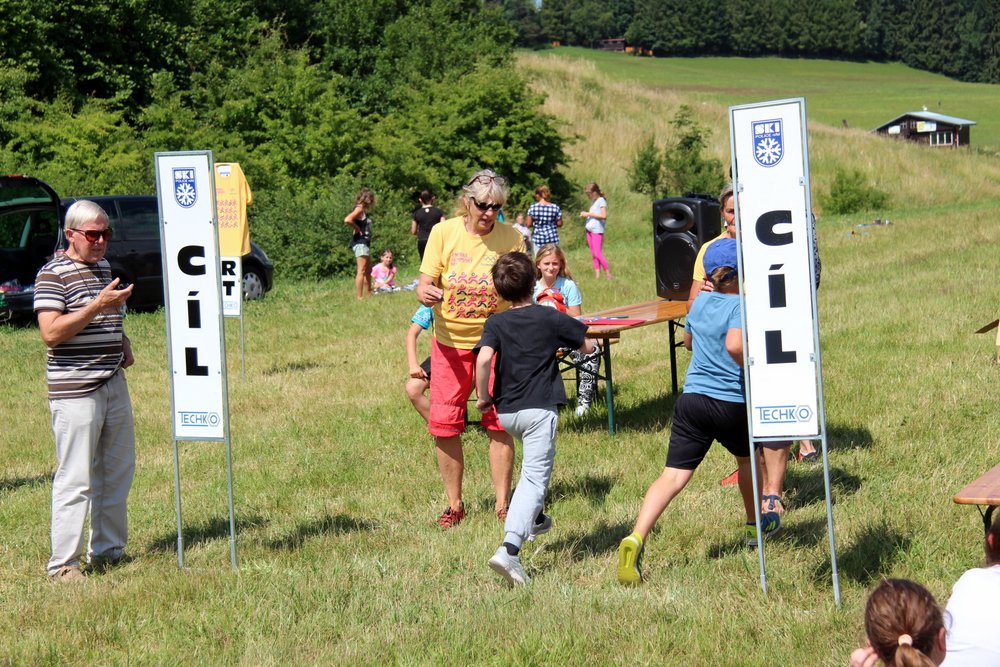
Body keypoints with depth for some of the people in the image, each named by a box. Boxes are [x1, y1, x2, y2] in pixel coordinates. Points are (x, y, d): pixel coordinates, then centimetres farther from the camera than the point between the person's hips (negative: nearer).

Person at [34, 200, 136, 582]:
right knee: (75, 478, -8)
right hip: (75, 391, -8)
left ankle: (108, 551, 25)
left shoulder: (103, 267, 15)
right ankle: (63, 564, -1)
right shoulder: (53, 274, -11)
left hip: (114, 383, 9)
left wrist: (122, 343, 13)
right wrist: (98, 306, -27)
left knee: (118, 471, 14)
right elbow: (51, 333, -22)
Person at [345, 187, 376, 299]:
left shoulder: (363, 211, 14)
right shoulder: (359, 209, -13)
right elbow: (347, 220, -28)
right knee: (361, 271, -11)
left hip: (365, 243, 10)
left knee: (368, 270, 18)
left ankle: (368, 294, 27)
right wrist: (357, 229, -17)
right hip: (360, 243, -10)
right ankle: (359, 297, -13)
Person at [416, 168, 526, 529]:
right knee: (444, 426, 1)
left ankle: (503, 503, 12)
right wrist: (425, 292, -31)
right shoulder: (443, 232, -6)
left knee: (499, 425, -1)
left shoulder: (511, 237, -6)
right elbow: (425, 285, -7)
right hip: (450, 342, 1)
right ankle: (454, 504, 16)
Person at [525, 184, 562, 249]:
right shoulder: (555, 208, -4)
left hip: (538, 239, 0)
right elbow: (560, 224, 1)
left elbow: (528, 224, 0)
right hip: (552, 238, 0)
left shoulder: (532, 208, -5)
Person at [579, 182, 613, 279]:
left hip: (597, 231, -9)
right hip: (590, 230, 9)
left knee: (598, 254, -14)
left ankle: (609, 274, -9)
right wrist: (585, 214, 6)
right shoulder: (593, 202, 18)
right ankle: (597, 275, 4)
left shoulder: (601, 201, -8)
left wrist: (589, 214, -16)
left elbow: (604, 216, -18)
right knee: (593, 255, 4)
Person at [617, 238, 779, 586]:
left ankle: (636, 538, -26)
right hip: (732, 404, -4)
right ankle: (755, 524, 48)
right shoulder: (740, 305, -10)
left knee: (673, 476, -5)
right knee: (748, 459, 27)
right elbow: (735, 345, -28)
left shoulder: (700, 301, 10)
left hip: (691, 399, 4)